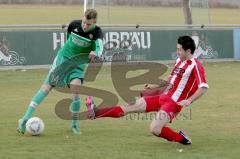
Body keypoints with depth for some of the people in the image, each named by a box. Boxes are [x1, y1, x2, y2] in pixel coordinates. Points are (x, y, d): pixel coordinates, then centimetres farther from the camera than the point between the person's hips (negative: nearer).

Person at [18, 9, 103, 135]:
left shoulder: (96, 32, -15)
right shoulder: (74, 24, -7)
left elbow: (100, 48, -35)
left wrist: (95, 52, -57)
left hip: (79, 64, -1)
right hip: (62, 58, 1)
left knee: (75, 87, -21)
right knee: (46, 87, -8)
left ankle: (74, 124, -1)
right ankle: (26, 118, -10)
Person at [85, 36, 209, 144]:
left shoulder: (195, 65, -15)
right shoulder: (179, 61, 12)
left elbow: (203, 87, -22)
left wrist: (188, 101, -28)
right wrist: (155, 86, 22)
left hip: (173, 102, -8)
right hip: (162, 96, 8)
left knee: (155, 129, -22)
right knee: (131, 106, 3)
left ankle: (182, 138, 0)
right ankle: (96, 112, -1)